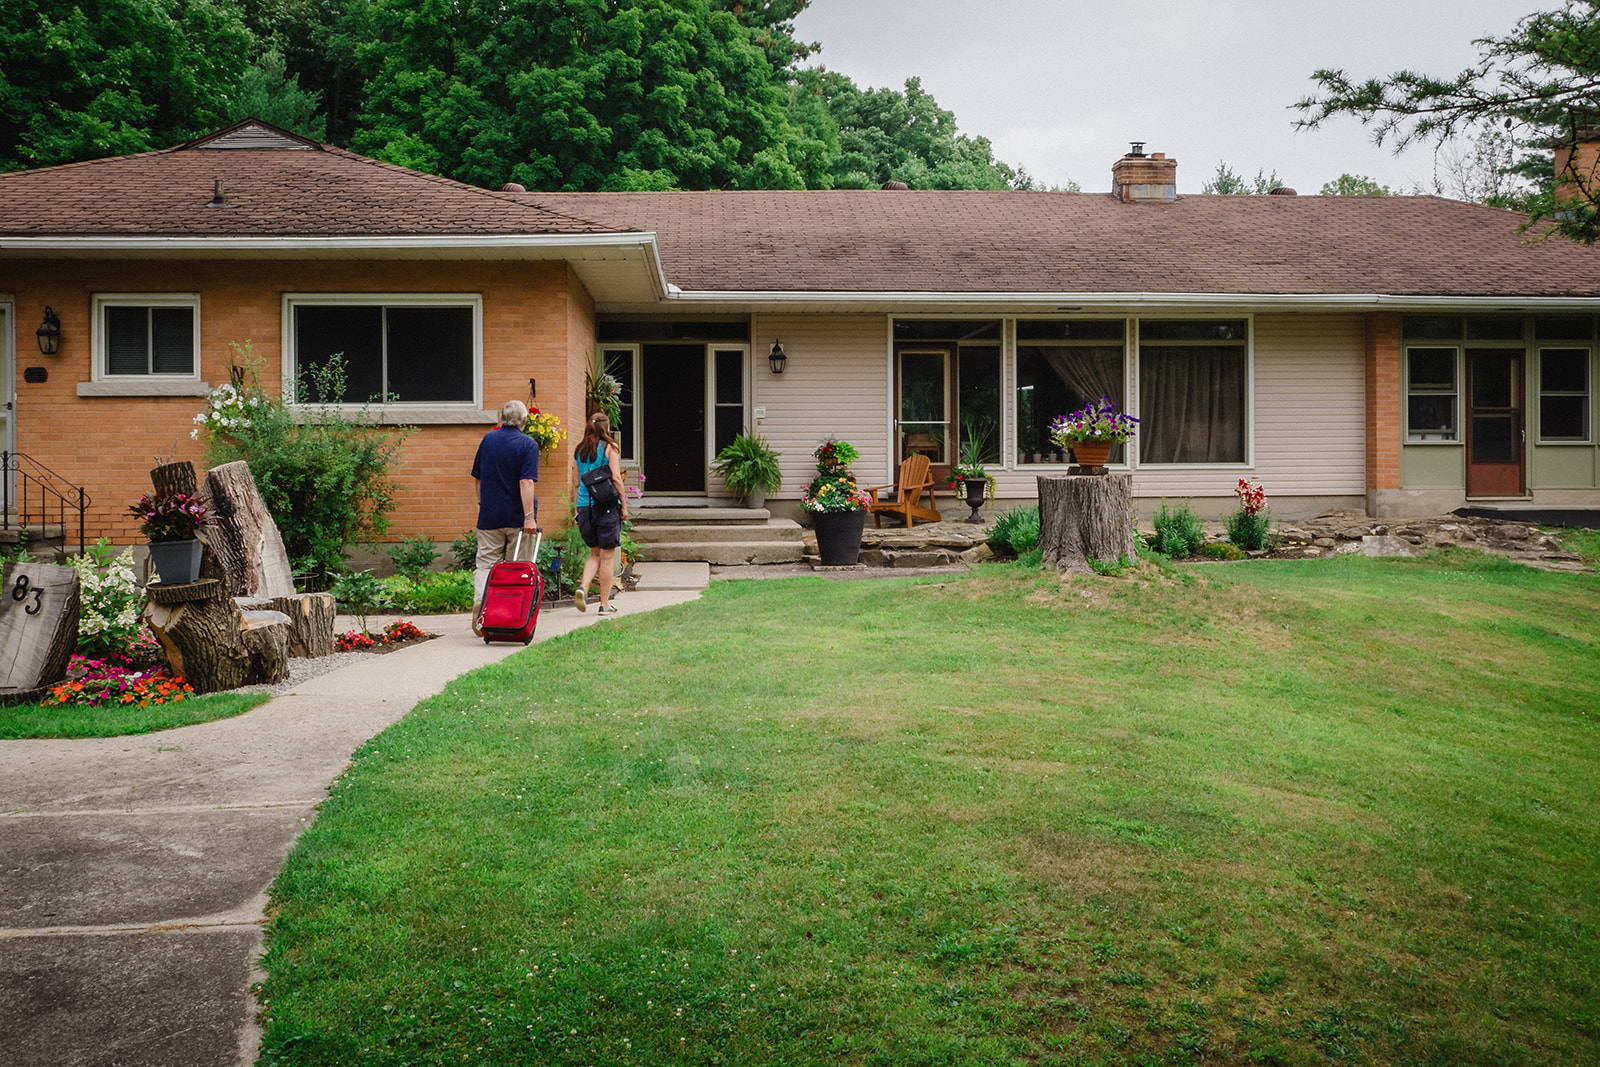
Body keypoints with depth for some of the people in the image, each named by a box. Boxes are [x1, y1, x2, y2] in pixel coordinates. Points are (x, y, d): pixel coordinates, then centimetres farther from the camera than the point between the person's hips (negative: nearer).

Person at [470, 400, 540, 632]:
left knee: (486, 563, 5)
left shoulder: (487, 439, 5)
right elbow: (526, 483, -20)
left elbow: (477, 478, 13)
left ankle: (480, 601, -19)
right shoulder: (528, 445, -9)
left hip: (489, 516, 3)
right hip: (517, 517, -3)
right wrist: (529, 516, -22)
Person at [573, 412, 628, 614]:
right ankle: (604, 604, 5)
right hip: (607, 506, -5)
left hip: (585, 505, 5)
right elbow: (616, 478, -9)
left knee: (595, 553, 19)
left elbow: (578, 482, 13)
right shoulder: (610, 447, -3)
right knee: (607, 556, 3)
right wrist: (624, 505, -2)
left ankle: (583, 588, -4)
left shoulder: (579, 450, 10)